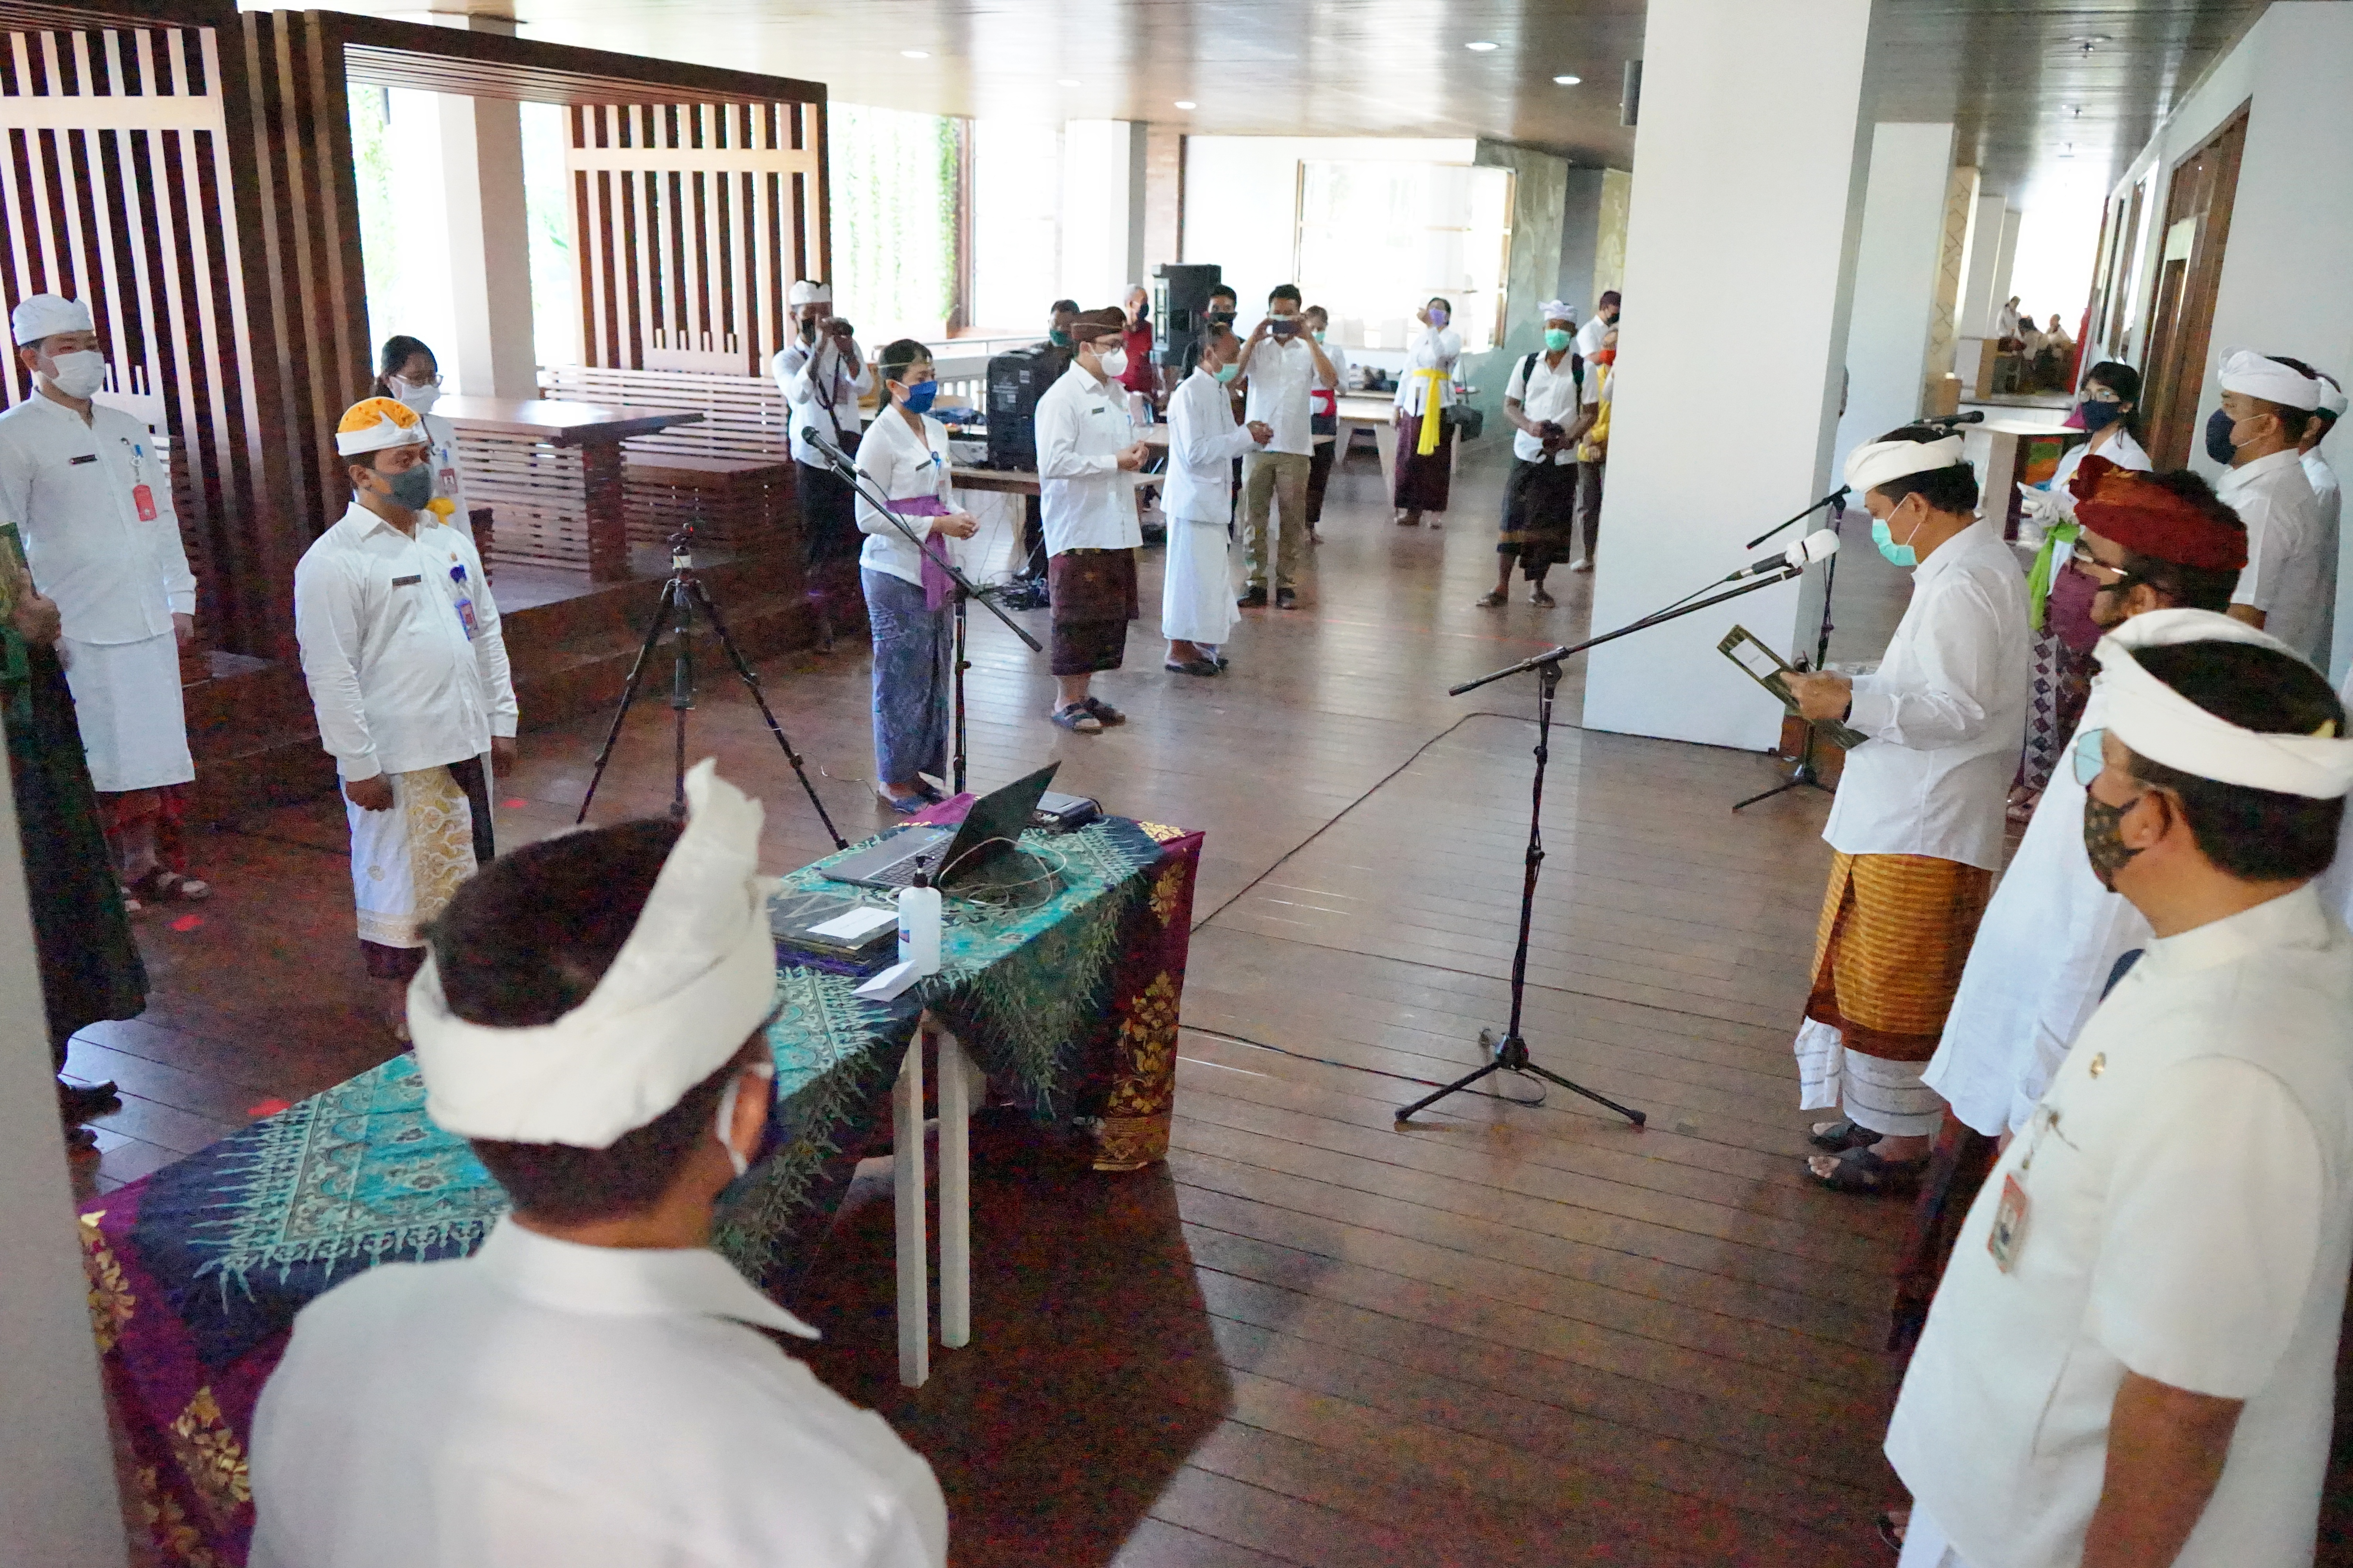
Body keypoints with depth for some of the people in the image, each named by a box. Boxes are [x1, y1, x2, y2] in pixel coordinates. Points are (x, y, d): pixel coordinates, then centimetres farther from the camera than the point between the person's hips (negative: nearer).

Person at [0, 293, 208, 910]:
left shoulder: (129, 430, 16)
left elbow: (164, 519, 19)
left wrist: (181, 599, 15)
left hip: (151, 624, 6)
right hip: (80, 630, -6)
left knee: (165, 754, 9)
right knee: (107, 762, -2)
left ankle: (164, 866, 20)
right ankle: (112, 877, 10)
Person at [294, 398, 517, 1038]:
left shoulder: (449, 540, 11)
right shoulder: (333, 561, -12)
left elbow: (487, 632, 16)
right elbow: (331, 673, -14)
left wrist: (501, 719, 12)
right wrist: (358, 765, -16)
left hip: (466, 744, 7)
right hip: (395, 760, -7)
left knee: (468, 866, 16)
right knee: (398, 876, 2)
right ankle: (398, 1000, 17)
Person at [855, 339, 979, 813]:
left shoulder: (936, 431, 11)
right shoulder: (881, 438, -13)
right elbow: (869, 517, -16)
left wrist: (958, 520, 1)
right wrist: (936, 525, -19)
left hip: (935, 571, 8)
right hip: (896, 573, -8)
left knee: (934, 674, 12)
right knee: (902, 675, -1)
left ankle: (917, 771, 24)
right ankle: (894, 780, 12)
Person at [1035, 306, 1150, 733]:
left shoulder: (1115, 394, 14)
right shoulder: (1061, 398, -13)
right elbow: (1053, 463, -23)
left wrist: (1135, 451, 4)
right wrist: (1115, 462, -18)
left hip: (1115, 526, 8)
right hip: (1078, 527, -8)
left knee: (1110, 616, 12)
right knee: (1076, 618, -1)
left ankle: (1084, 694, 24)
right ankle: (1066, 702, 12)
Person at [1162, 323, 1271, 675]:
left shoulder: (1220, 392, 12)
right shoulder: (1189, 394, -17)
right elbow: (1195, 451, -23)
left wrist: (1249, 434, -1)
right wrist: (1246, 437, -20)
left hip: (1212, 499, 9)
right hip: (1193, 498, -9)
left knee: (1212, 574, 15)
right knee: (1191, 575, -2)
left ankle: (1199, 644, 25)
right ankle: (1180, 650, 8)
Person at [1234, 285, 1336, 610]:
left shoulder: (1309, 350, 7)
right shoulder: (1256, 348, 6)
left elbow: (1330, 381, -11)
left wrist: (1309, 339, -11)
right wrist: (1253, 338, -11)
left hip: (1295, 448, 0)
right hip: (1257, 445, 0)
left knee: (1292, 518, 3)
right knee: (1254, 516, 3)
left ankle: (1287, 582, 11)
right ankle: (1256, 580, 10)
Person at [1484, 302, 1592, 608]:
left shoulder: (1582, 370, 0)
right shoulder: (1527, 364, 4)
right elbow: (1510, 406, 6)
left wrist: (1568, 438, -17)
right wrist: (1529, 426, -14)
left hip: (1562, 459, 0)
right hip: (1527, 454, 0)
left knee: (1550, 525, 4)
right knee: (1514, 519, -4)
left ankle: (1536, 585, 17)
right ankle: (1501, 587, 0)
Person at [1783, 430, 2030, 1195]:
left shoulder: (1962, 586, -21)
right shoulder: (1971, 564, 13)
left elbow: (1959, 709, -25)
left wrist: (1853, 702, -24)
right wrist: (1859, 688, 11)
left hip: (1922, 832, -11)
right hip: (1901, 817, 11)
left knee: (1898, 989, 1)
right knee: (1874, 979, 20)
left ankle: (1902, 1144, 14)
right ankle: (1879, 1114, 33)